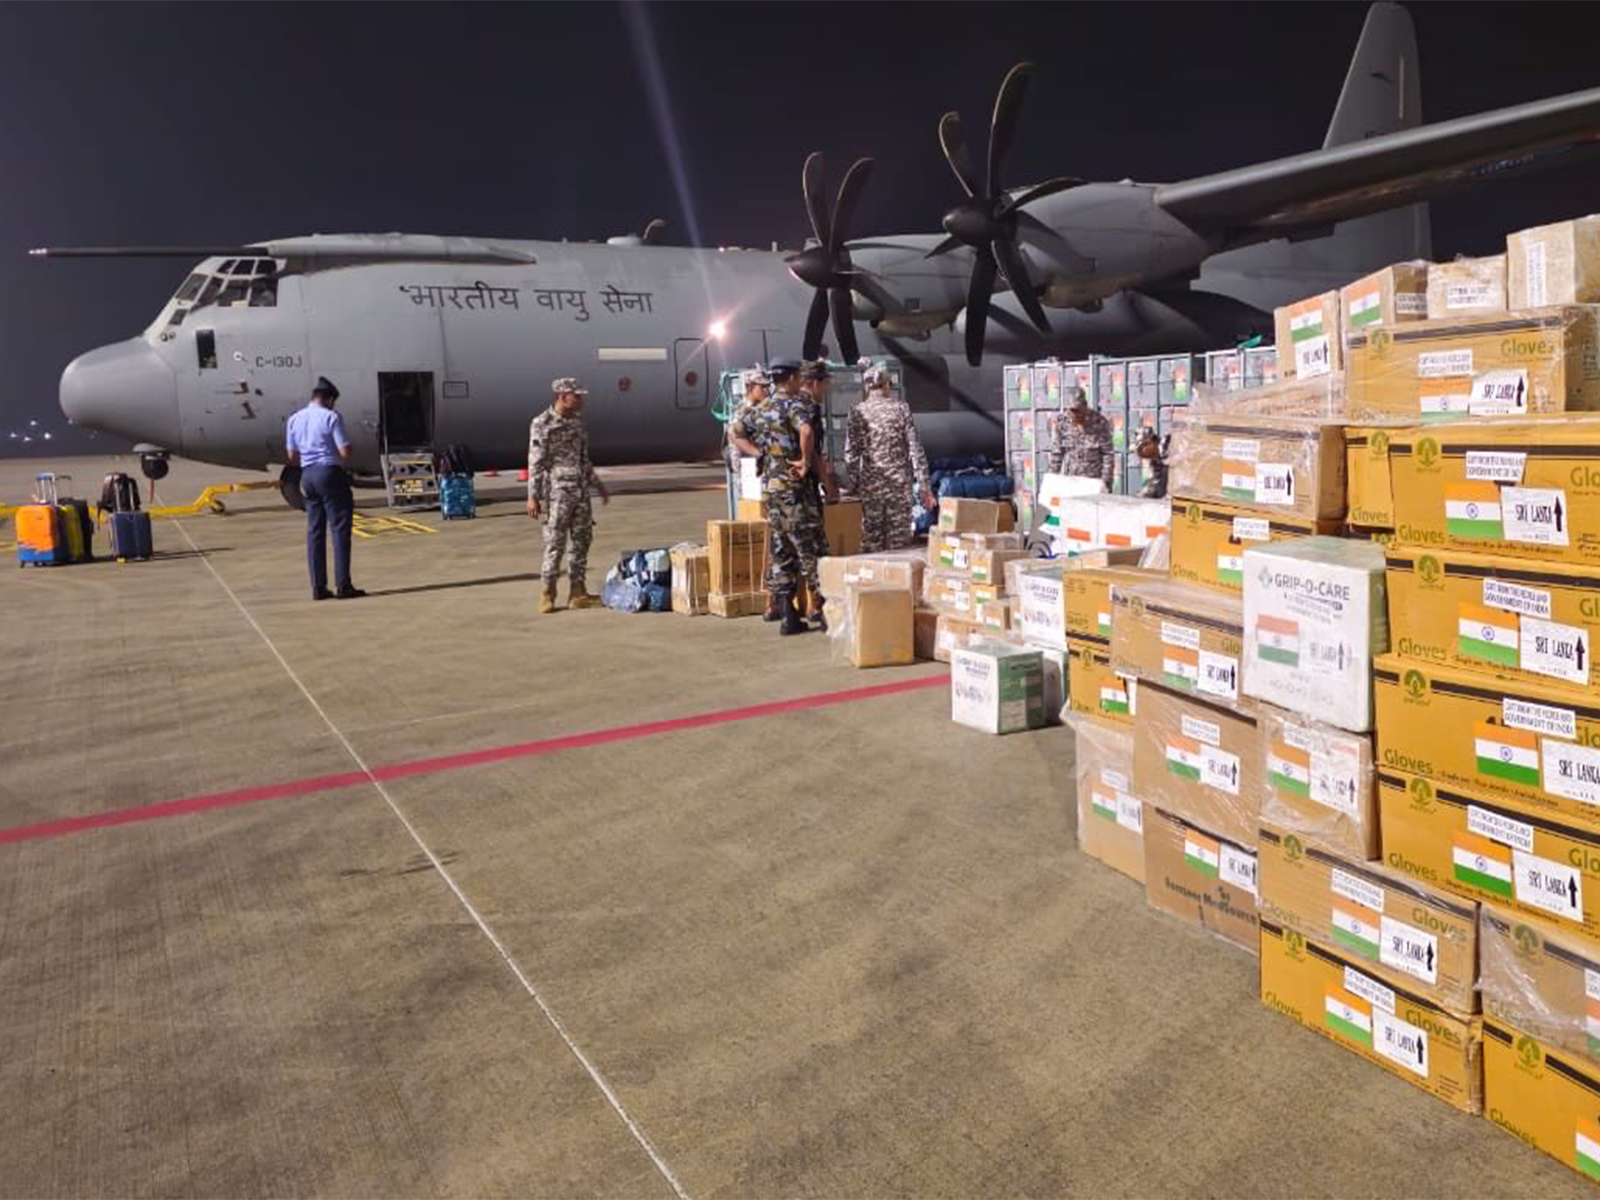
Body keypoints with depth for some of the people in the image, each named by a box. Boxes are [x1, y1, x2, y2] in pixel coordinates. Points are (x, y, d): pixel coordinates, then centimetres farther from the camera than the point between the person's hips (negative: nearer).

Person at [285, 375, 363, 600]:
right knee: (340, 529, -2)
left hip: (307, 475, 6)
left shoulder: (294, 419, 11)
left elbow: (292, 456, 12)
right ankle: (343, 585, -5)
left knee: (314, 531, 9)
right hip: (330, 473, -6)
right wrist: (342, 463, 7)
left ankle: (318, 587, 10)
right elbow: (345, 451, -13)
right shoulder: (331, 417, -9)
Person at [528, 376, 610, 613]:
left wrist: (598, 485, 22)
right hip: (557, 493, -7)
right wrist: (533, 496, -16)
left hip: (581, 492, 7)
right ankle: (547, 595, 6)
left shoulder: (576, 420, 11)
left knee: (582, 541, 7)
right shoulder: (541, 424, -9)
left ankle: (577, 593, 15)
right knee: (555, 544, -4)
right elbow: (535, 463, -11)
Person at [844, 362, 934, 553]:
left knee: (871, 541, 7)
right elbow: (915, 448, -4)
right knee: (899, 539, 5)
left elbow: (850, 453, -2)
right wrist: (924, 486, 0)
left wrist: (854, 483, 10)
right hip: (900, 483, 0)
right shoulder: (901, 408, -1)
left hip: (870, 486, 1)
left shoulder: (858, 412, -1)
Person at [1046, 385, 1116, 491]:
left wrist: (1106, 482, -10)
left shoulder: (1099, 422, -9)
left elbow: (1108, 455, -7)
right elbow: (1056, 453, 4)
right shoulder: (1061, 423, -2)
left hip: (1093, 481, -2)